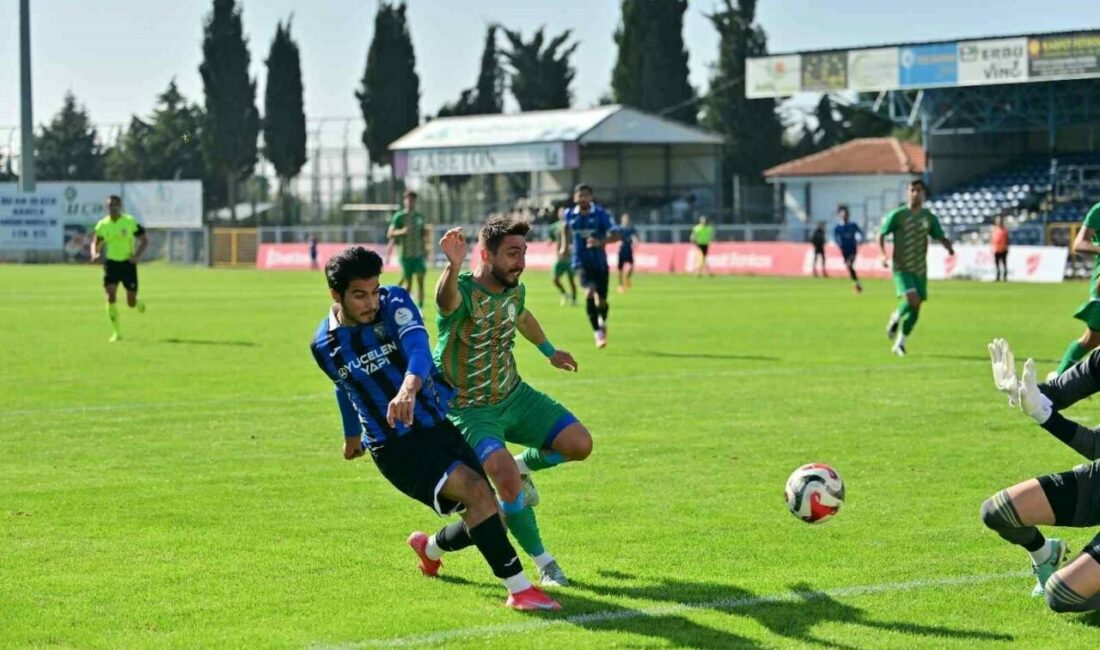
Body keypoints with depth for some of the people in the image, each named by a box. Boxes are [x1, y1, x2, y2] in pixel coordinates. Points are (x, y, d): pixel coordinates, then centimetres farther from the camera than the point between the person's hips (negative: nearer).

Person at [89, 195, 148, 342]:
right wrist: (95, 253, -9)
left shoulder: (130, 222, -8)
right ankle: (116, 332, -5)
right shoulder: (102, 225, 0)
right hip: (111, 263, 2)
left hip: (128, 264, -2)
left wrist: (137, 255, -19)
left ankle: (140, 303, 42)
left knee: (131, 303, 2)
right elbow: (96, 242, 14)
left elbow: (145, 240, -3)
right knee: (110, 297, -14)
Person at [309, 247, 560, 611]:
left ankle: (431, 548, 37)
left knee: (486, 517, 2)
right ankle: (519, 589, -25)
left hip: (440, 425, 3)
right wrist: (352, 435, 34)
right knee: (477, 492, -26)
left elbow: (418, 346, -30)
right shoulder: (324, 346, -4)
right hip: (395, 448, -3)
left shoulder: (394, 302, -9)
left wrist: (410, 387, -51)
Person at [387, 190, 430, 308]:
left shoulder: (419, 217, 11)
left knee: (420, 280, -6)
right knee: (408, 283, 3)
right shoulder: (399, 216, -3)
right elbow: (390, 234, -7)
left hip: (419, 254, 3)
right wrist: (401, 231, -25)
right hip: (406, 254, -3)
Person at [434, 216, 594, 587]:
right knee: (509, 485, -24)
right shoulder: (463, 292, -26)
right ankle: (543, 563, -2)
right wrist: (453, 267, -76)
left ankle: (522, 467, 24)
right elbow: (446, 299, -53)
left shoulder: (514, 290, -3)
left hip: (514, 396, 7)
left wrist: (549, 351, 39)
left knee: (580, 444, -5)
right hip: (470, 412, -7)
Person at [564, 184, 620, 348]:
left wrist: (601, 241, -32)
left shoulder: (601, 214, -10)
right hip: (582, 262, 0)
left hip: (599, 262, 0)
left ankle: (603, 321, 40)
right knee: (590, 292, -25)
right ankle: (598, 332, -17)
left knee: (601, 301, 3)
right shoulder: (570, 215, -1)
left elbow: (615, 236, -17)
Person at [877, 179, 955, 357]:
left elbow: (940, 236, 11)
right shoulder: (897, 215, -6)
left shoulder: (929, 217, 5)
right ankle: (896, 317, 10)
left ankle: (900, 343, 22)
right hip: (902, 268, -5)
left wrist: (948, 246, -12)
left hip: (920, 269, 5)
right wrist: (883, 255, -16)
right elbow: (881, 235, -1)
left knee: (915, 308, 5)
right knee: (912, 300, -24)